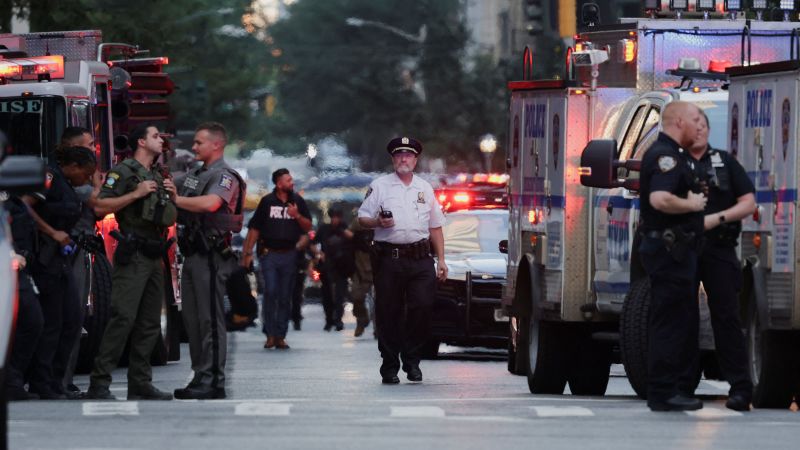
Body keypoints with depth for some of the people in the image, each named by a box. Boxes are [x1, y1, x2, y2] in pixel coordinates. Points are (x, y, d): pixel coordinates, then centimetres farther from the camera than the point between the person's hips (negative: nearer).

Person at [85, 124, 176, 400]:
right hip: (132, 256, -9)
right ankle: (99, 384, -16)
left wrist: (171, 195, 11)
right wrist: (136, 194, -18)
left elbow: (167, 218, 29)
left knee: (150, 323, 7)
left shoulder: (157, 176, 21)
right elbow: (100, 206, -14)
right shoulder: (124, 171, -4)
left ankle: (140, 385, 11)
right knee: (123, 318, -15)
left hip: (154, 257, 9)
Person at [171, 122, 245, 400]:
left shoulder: (225, 176, -9)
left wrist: (178, 200, -22)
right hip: (192, 253, 9)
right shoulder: (194, 175, 21)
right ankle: (200, 378, 15)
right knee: (192, 319, 10)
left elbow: (210, 203, -27)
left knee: (210, 319, -9)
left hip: (210, 256, -9)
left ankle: (213, 382, -9)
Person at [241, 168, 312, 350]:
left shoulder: (298, 201, 8)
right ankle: (270, 334, -3)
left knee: (285, 297, 4)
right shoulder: (267, 201, 2)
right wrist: (248, 252, -2)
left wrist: (297, 216, -10)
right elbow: (254, 228, 3)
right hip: (270, 254, -2)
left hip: (289, 254, 2)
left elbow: (308, 227, 10)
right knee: (270, 292, -11)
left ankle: (280, 336, 9)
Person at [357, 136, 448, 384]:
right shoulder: (380, 186, 8)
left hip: (420, 259, 2)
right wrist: (377, 222, -17)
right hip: (389, 258, -2)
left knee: (422, 307, -8)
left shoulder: (425, 188, 18)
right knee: (388, 314, -1)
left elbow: (435, 227, 20)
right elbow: (362, 218, 5)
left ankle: (412, 360, 7)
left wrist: (441, 259, 14)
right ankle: (389, 368, 7)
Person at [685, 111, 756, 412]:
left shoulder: (725, 162, 11)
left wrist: (716, 218, -9)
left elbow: (748, 204, 5)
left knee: (726, 317, -6)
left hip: (718, 249, -1)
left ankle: (740, 387, -9)